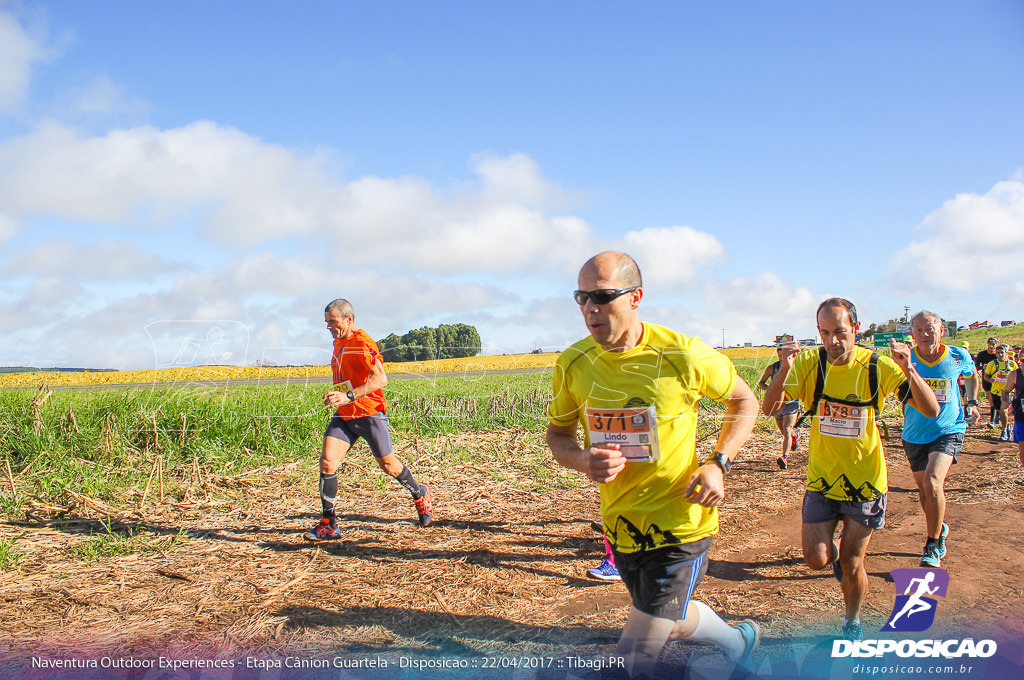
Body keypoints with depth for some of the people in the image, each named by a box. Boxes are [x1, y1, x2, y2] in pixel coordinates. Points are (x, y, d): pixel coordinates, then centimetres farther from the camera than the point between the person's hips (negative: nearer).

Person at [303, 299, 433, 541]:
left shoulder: (363, 343, -15)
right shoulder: (338, 344, 13)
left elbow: (380, 378, -25)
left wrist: (349, 396, -32)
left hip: (369, 412, -7)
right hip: (344, 414, 7)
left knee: (387, 464, 7)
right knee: (327, 461, -10)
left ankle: (420, 495, 35)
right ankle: (328, 524, -5)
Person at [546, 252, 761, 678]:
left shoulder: (683, 356, -17)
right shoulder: (573, 364, -7)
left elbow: (744, 401, 0)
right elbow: (557, 435, 6)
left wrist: (718, 464, -14)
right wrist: (584, 461, -17)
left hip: (680, 522, -5)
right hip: (621, 525, 5)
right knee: (672, 618, 27)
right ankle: (738, 640, 59)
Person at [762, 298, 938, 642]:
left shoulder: (877, 366, -15)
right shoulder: (809, 363, -12)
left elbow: (931, 411, -19)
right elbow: (769, 409, -20)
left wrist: (908, 369, -36)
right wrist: (785, 369, -37)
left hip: (865, 479, -1)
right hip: (822, 478, 1)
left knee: (852, 565, 4)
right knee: (816, 559, -4)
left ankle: (853, 622, 32)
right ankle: (836, 550, 32)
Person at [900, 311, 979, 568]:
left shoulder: (958, 357, -4)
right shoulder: (907, 359, -7)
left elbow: (972, 376, 17)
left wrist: (972, 402, 9)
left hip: (948, 431, -2)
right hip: (915, 435, 3)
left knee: (932, 482, -23)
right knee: (924, 488, 15)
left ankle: (932, 546, -10)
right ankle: (939, 528, 45)